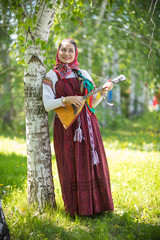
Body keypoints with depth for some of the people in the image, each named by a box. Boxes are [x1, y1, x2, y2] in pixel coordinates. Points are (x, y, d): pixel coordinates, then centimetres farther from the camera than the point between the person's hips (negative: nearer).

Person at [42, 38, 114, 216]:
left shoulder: (83, 74, 14)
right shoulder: (51, 76, 3)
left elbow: (92, 103, 13)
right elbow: (47, 104, -7)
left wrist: (103, 92, -4)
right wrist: (66, 99, -21)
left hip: (87, 125, 3)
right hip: (66, 126, -3)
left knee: (93, 164, 4)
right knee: (72, 167, 0)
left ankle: (95, 205, 16)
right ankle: (76, 208, 11)